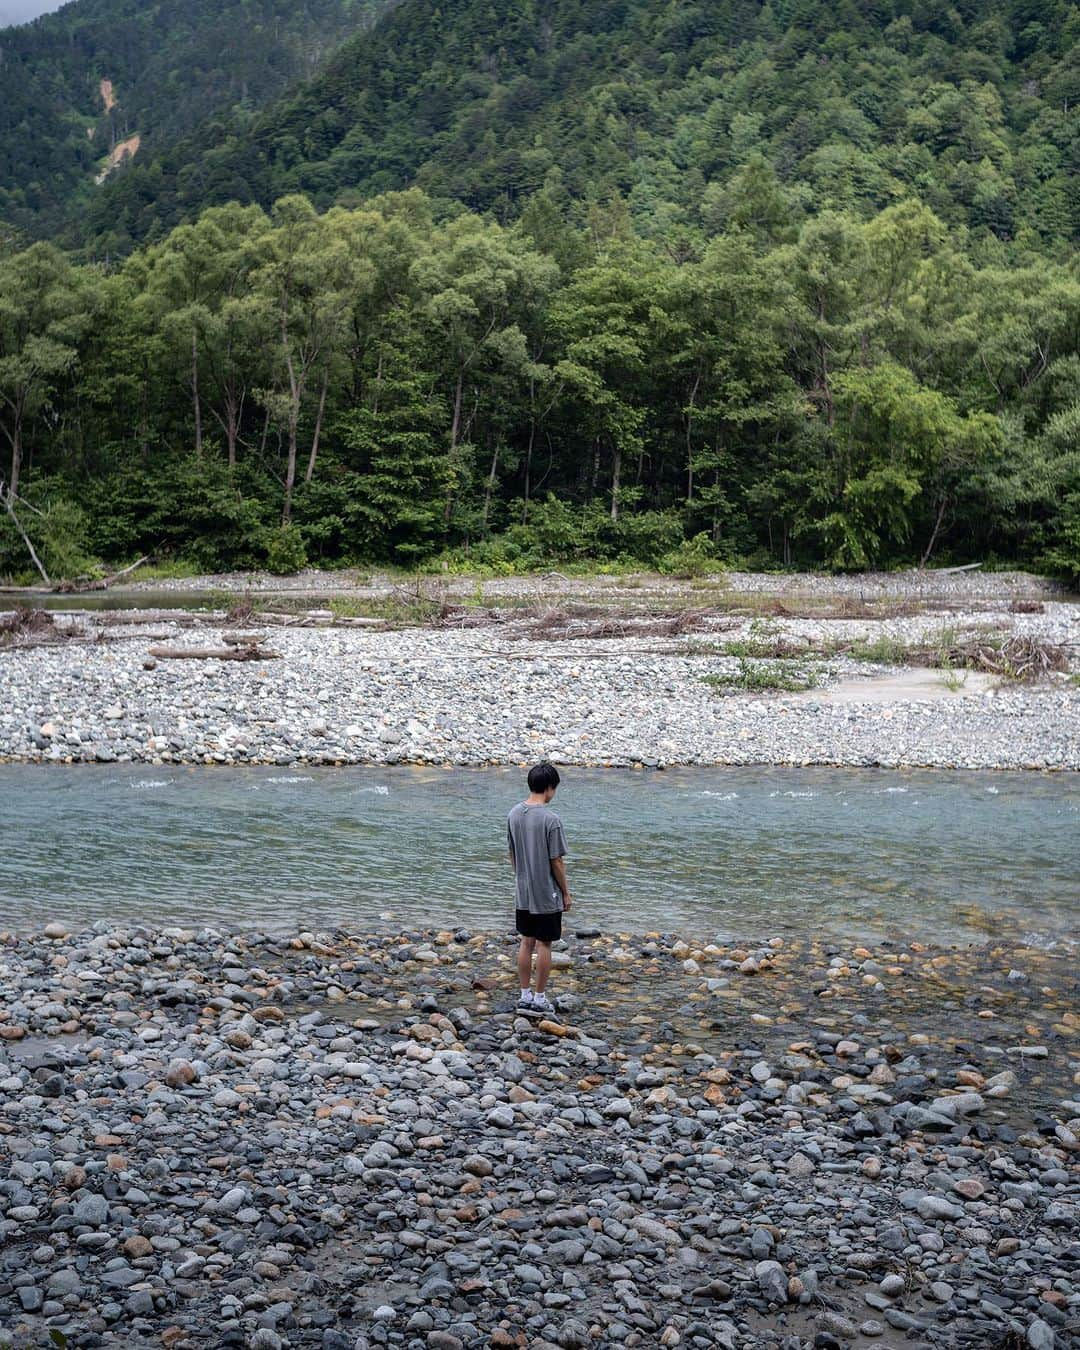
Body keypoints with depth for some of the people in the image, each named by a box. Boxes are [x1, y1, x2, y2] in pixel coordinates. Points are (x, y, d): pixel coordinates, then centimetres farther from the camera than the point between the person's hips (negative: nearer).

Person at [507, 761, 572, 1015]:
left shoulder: (514, 814, 0)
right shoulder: (550, 819, -20)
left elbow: (512, 854, 8)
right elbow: (556, 862, -15)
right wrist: (566, 892, -4)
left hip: (523, 893, 6)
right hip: (547, 894, -6)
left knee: (526, 942, 13)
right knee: (544, 945, 5)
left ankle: (525, 997, 19)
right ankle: (539, 999, 13)